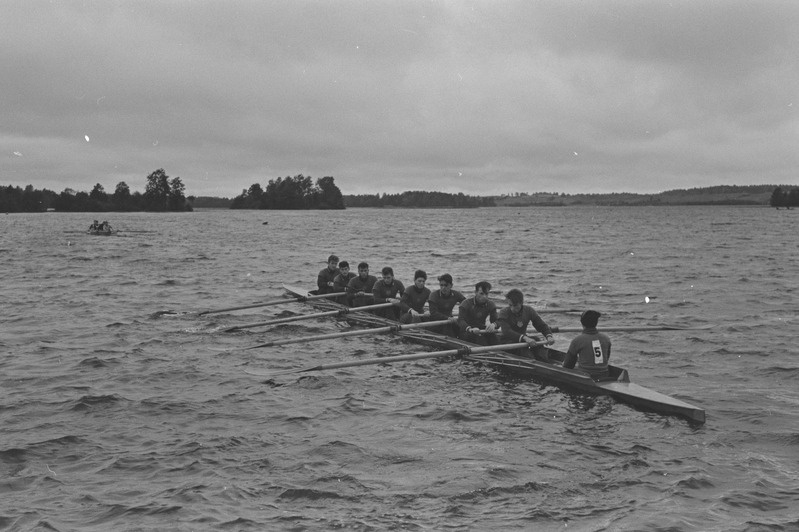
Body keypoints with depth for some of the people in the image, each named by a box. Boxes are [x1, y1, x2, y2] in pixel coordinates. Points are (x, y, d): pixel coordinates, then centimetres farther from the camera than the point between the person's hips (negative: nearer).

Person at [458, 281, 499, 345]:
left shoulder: (491, 305, 4)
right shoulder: (466, 303, -10)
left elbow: (496, 320, -7)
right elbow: (461, 320, -23)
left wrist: (493, 324, -35)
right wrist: (470, 329, -45)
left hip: (481, 330, 4)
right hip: (466, 332, -4)